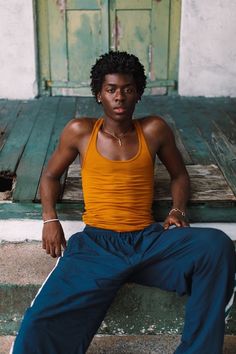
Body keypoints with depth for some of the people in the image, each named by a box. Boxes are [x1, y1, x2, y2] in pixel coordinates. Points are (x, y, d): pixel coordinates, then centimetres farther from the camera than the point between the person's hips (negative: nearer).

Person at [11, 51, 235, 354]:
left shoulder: (154, 130, 8)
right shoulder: (80, 131, 7)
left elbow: (179, 175, 21)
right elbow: (50, 176, 19)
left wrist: (178, 209, 1)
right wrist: (50, 218, 2)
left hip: (148, 239, 2)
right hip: (96, 242, -1)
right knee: (39, 329, -27)